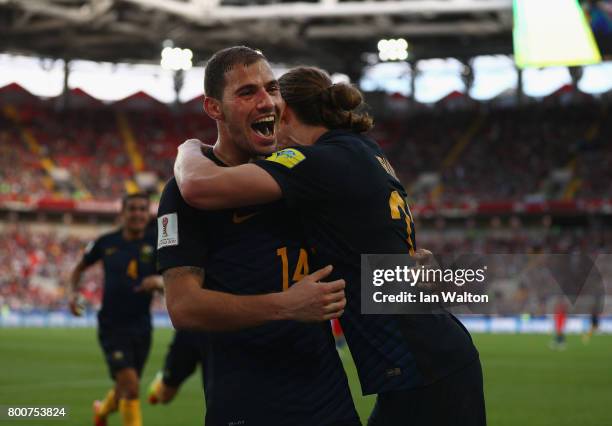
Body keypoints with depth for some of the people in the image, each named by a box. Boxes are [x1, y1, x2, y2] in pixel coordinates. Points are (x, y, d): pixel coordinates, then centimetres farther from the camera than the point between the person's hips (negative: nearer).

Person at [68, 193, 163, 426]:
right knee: (130, 386, -20)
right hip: (112, 327, -2)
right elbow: (79, 268, 16)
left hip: (141, 327, 2)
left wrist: (160, 281, -31)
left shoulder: (156, 244, -2)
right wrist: (73, 292, -1)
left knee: (125, 389, 18)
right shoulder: (106, 243, 0)